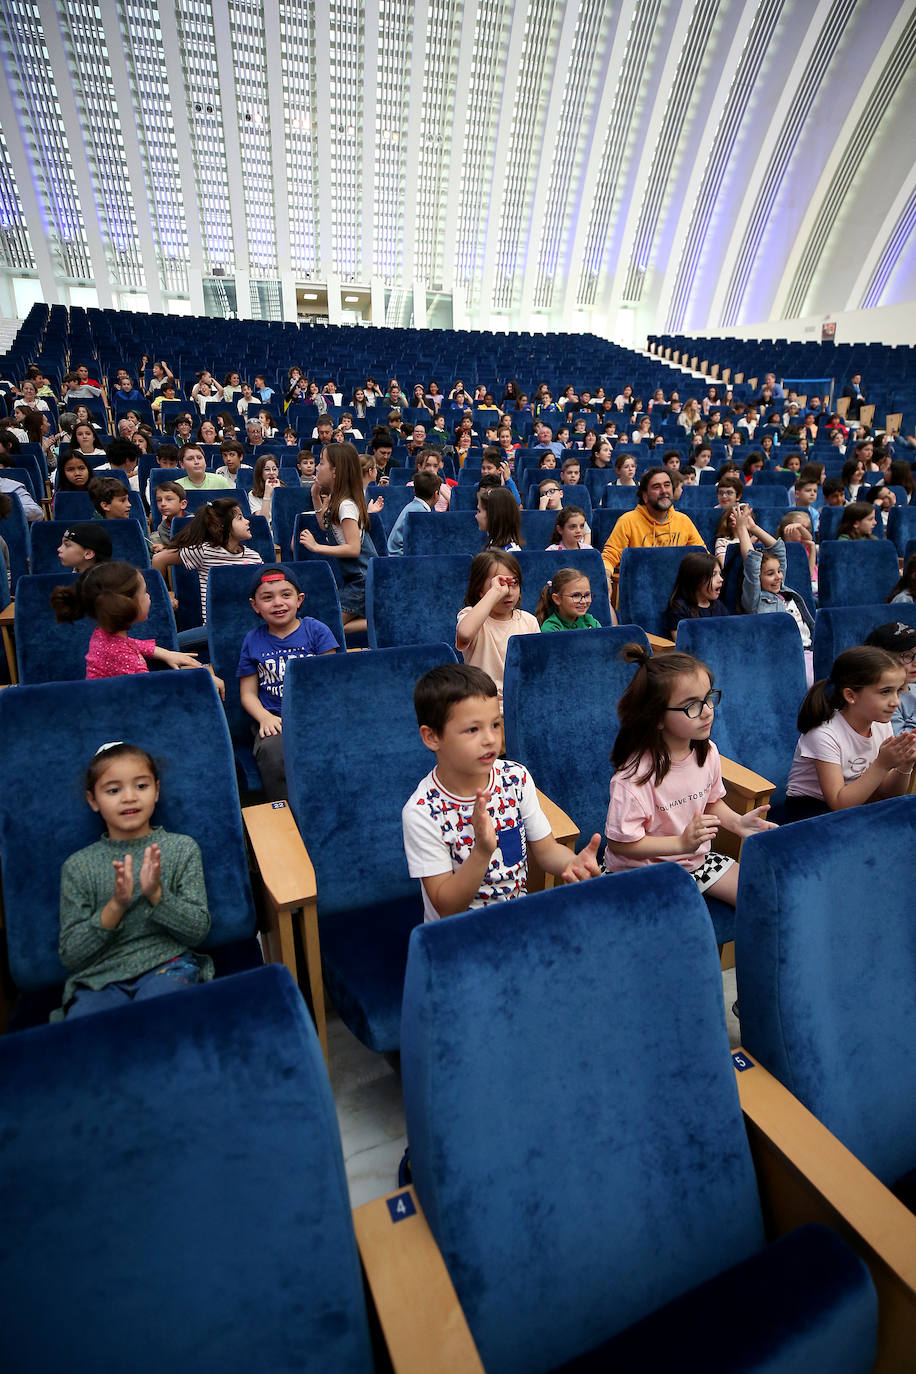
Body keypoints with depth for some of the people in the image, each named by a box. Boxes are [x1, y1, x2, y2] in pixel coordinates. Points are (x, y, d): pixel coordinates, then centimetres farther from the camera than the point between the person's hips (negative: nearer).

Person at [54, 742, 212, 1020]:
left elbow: (199, 930, 2)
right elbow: (70, 956, 4)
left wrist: (156, 895, -14)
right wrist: (116, 906, -13)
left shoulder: (181, 848, 6)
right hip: (98, 979, 1)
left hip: (167, 966, -1)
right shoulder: (78, 866, 8)